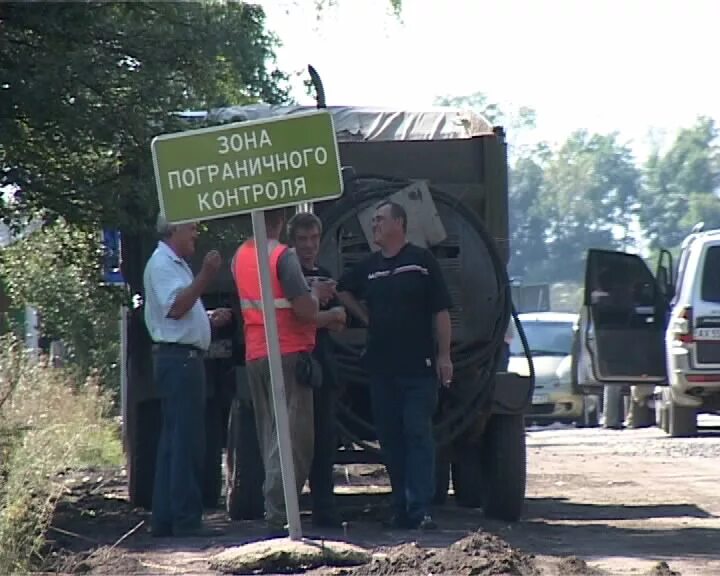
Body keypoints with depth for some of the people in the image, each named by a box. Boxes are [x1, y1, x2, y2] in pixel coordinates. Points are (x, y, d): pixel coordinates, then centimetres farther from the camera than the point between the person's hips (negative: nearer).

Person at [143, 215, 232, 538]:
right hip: (177, 357, -11)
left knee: (174, 443, 11)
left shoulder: (176, 264, 23)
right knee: (186, 442, -11)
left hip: (185, 358, 11)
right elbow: (175, 307, -22)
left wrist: (210, 320, 15)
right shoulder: (162, 264, -10)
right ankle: (186, 520, -11)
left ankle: (165, 520, 13)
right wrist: (205, 276, -24)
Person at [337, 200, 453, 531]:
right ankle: (402, 507, 10)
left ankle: (420, 508, -14)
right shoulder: (369, 268, 13)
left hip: (419, 367, -5)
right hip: (381, 367, 5)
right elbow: (343, 291, 32)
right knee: (390, 438, 5)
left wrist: (443, 355, -8)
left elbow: (441, 312, -3)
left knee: (418, 433, -9)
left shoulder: (422, 261, -1)